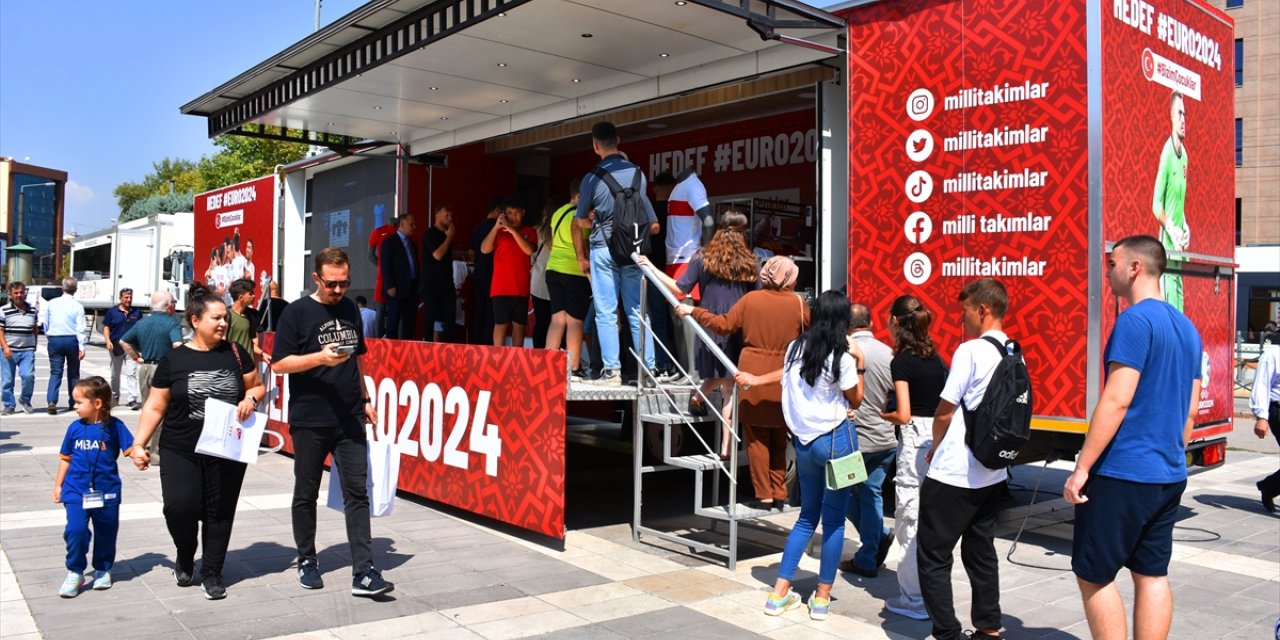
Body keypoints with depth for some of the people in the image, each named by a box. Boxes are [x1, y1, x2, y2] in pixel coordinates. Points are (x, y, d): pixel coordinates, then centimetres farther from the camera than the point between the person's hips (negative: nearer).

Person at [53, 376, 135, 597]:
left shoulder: (114, 426, -6)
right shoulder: (75, 428, 2)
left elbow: (130, 447, -7)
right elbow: (66, 458, 11)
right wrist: (58, 485, 14)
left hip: (106, 491, -1)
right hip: (76, 490, 1)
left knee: (106, 532, 10)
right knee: (75, 530, -12)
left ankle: (103, 570, 30)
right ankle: (75, 573, 5)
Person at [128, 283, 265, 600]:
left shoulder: (236, 353, 4)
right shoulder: (173, 359, 0)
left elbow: (257, 386, 14)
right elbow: (155, 407, 4)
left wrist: (250, 398, -8)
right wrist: (139, 444, -2)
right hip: (181, 451, -1)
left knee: (219, 512, 6)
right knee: (179, 507, -10)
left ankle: (212, 573, 22)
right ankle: (185, 556, 21)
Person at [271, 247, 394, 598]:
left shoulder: (350, 309, 11)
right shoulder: (297, 312, -4)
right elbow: (279, 364, -8)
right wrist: (321, 357, -22)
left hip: (349, 420, 4)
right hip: (310, 421, -3)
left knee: (357, 493, -2)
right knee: (306, 494, 10)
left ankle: (363, 572, -3)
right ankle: (307, 561, 27)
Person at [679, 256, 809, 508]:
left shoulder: (750, 299, -2)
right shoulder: (798, 304, -3)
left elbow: (724, 324, -2)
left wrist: (693, 311, 7)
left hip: (753, 375, -1)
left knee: (757, 438, 6)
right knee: (778, 440, 15)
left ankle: (764, 495, 7)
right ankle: (779, 494, 17)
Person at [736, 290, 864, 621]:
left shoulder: (796, 348, 3)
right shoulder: (841, 356, -11)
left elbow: (789, 375, 25)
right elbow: (855, 400, -2)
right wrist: (858, 363, 2)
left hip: (803, 440, 5)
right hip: (835, 439, -5)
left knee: (808, 515, 16)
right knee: (834, 519, 5)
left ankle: (779, 593, 15)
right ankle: (822, 598, 11)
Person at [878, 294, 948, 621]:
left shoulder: (901, 361, -10)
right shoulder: (936, 357, 11)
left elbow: (903, 414, -14)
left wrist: (884, 414, 4)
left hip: (915, 440, -8)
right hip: (940, 438, 8)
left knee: (911, 520, 1)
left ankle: (914, 599, 8)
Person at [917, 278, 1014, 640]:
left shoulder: (971, 351, -15)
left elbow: (944, 411, -12)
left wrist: (936, 448, 7)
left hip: (953, 474, -8)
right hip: (992, 474, 8)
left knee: (933, 555, 2)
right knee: (981, 552, 18)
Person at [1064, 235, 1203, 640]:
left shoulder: (1135, 320, -15)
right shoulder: (1187, 327, 13)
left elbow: (1116, 401, -20)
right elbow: (1190, 410, 16)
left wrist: (1081, 468, -17)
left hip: (1123, 474, -9)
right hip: (1169, 476, 9)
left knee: (1094, 575, 1)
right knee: (1153, 574, 13)